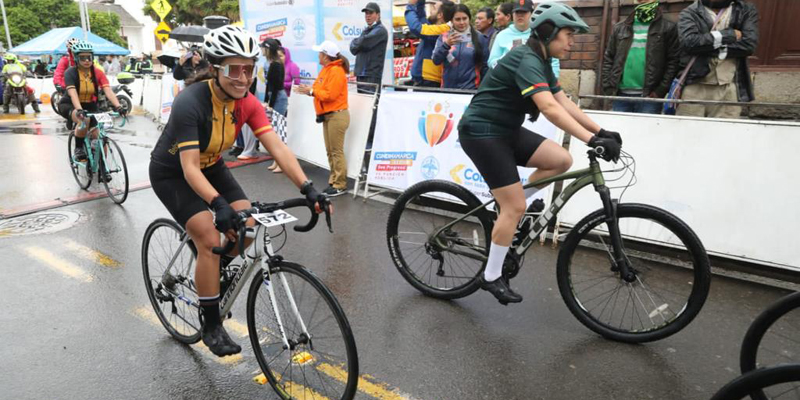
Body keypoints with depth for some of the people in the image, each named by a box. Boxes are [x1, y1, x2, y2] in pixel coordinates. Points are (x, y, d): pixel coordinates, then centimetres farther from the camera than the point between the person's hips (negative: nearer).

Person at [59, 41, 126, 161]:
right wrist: (79, 110, -51)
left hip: (90, 105, 3)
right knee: (84, 121, -36)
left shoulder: (98, 73, -12)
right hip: (70, 105, -3)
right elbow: (73, 93, -34)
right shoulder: (71, 72, -20)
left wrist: (118, 106, -42)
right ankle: (79, 149, -13)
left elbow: (108, 91, -25)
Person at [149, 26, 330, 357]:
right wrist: (220, 205, -53)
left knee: (247, 227, -9)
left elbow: (277, 148, -25)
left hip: (211, 166, 6)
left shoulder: (248, 103, -17)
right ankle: (211, 326, -3)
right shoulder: (190, 103, -33)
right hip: (172, 174, -5)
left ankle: (214, 276, 23)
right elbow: (190, 168, -37)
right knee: (210, 239, -19)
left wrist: (308, 188, -37)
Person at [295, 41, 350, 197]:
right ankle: (333, 181, 18)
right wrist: (308, 90, 1)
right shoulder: (326, 70, 16)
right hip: (328, 116, 10)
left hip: (337, 115, -10)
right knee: (330, 151, 11)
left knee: (337, 151, -7)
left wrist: (312, 91, -12)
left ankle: (340, 185, -2)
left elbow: (330, 95, -22)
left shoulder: (336, 71, -15)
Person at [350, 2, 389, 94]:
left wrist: (355, 42, 2)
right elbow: (353, 49, 16)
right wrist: (357, 43, -5)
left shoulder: (380, 30, -5)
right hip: (360, 73, 8)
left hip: (372, 76, -8)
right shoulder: (366, 30, 21)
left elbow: (365, 42, -18)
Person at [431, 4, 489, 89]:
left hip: (471, 88, -1)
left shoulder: (480, 38, 1)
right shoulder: (444, 37, 4)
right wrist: (446, 45, -18)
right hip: (447, 87, 2)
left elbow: (485, 66, 4)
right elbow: (436, 61, -5)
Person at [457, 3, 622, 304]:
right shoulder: (527, 61, -21)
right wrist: (592, 140, -40)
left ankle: (506, 202, 11)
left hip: (506, 131, 9)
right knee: (516, 207, -8)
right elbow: (551, 109, -35)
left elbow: (565, 104, 8)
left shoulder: (542, 63, 10)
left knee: (562, 160, -3)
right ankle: (491, 277, 6)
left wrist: (601, 131, -1)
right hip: (482, 132, -9)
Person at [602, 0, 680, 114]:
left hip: (649, 97, -3)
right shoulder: (620, 28, 15)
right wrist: (608, 88, 3)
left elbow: (673, 61, 0)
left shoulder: (667, 28, 6)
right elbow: (608, 59, 14)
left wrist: (660, 91, -9)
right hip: (621, 95, 3)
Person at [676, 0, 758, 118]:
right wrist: (729, 35, -8)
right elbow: (688, 42, -13)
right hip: (694, 85, -1)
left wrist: (706, 47, -7)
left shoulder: (746, 10, 12)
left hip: (728, 87, 2)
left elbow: (749, 44, -4)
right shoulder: (689, 13, 6)